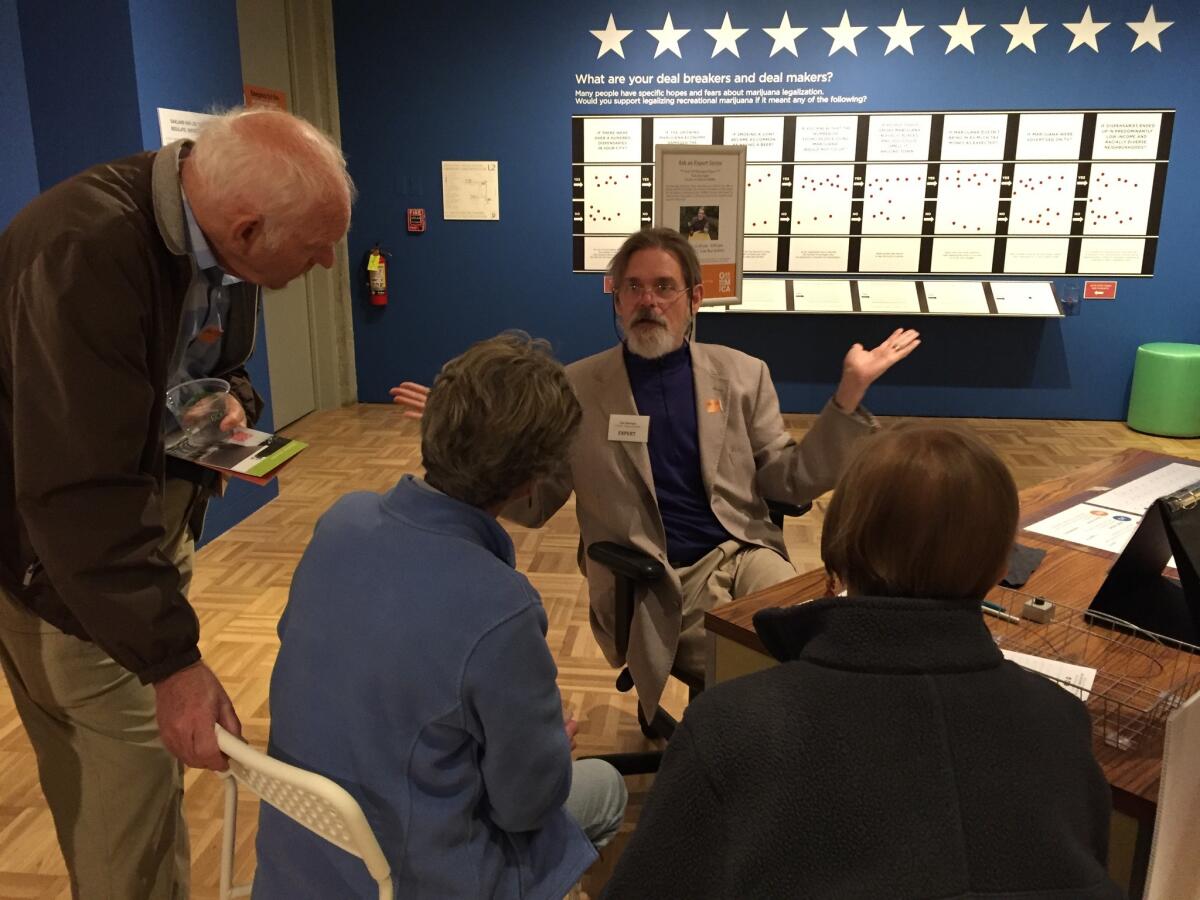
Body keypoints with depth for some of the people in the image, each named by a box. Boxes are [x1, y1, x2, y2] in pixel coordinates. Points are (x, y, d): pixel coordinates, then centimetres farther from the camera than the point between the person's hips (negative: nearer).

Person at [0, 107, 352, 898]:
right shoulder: (83, 254, -32)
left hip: (144, 522, 7)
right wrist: (173, 658, -33)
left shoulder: (216, 244, -6)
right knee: (132, 766, 0)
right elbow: (80, 492, -34)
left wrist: (233, 399, -11)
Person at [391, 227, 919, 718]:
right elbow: (533, 504, 6)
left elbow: (790, 481, 6)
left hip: (741, 556, 3)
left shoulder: (742, 375, 8)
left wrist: (848, 395, -5)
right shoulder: (575, 388, 3)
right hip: (651, 587, -2)